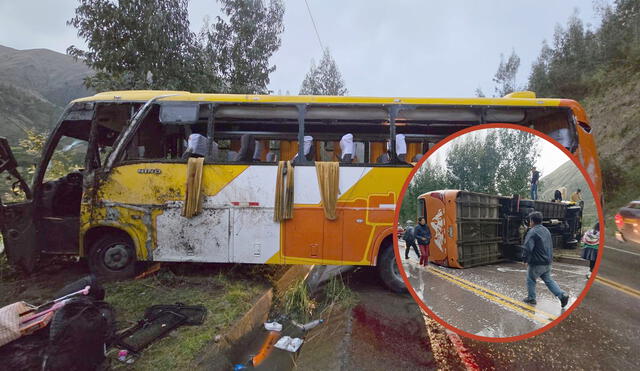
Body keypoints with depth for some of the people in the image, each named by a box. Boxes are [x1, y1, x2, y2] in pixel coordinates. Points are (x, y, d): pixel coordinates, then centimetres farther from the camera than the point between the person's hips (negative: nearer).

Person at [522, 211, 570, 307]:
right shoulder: (546, 230, 9)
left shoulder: (532, 232, -20)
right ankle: (562, 295, 7)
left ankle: (531, 298, 19)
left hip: (536, 263, -8)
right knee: (548, 280, 19)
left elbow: (527, 248, -27)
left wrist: (525, 259, -14)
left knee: (531, 280, 9)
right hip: (547, 262, 8)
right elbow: (550, 246, 20)